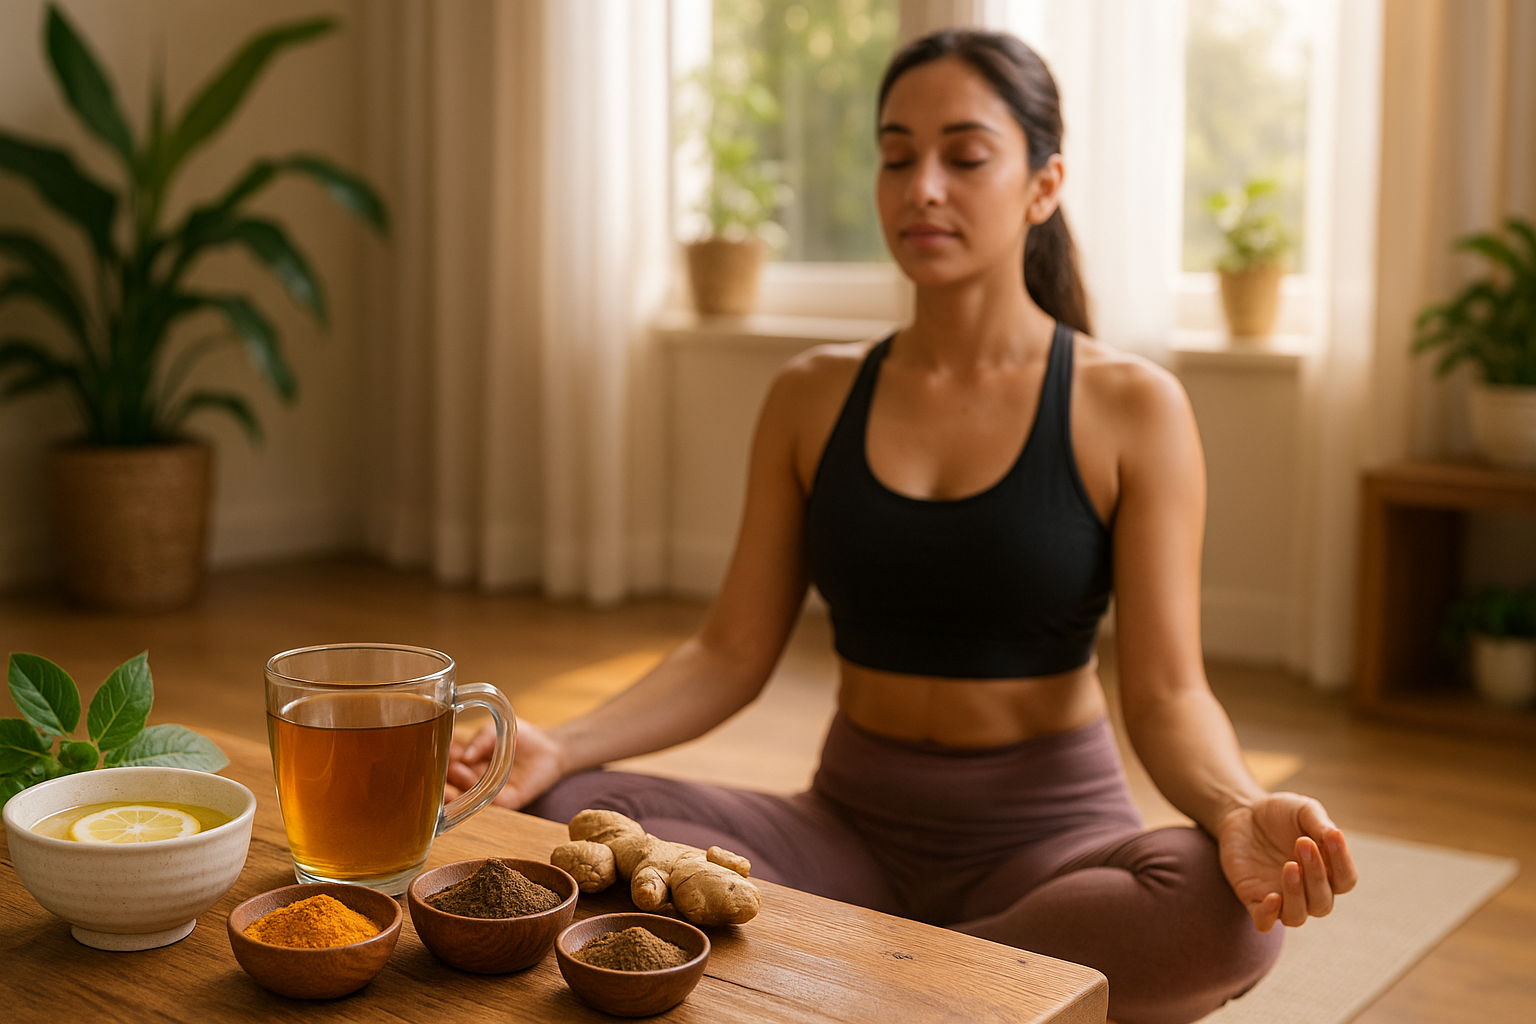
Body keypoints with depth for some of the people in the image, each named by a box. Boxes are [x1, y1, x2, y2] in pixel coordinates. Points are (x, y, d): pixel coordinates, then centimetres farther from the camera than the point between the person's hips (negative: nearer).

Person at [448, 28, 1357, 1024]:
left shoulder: (1130, 407, -6)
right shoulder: (814, 398, 4)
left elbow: (1167, 692, -10)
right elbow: (732, 652, 2)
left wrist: (1240, 810, -32)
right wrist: (562, 744, -15)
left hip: (1047, 831, -1)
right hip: (852, 824, 2)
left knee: (1227, 911, -35)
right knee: (565, 810, -20)